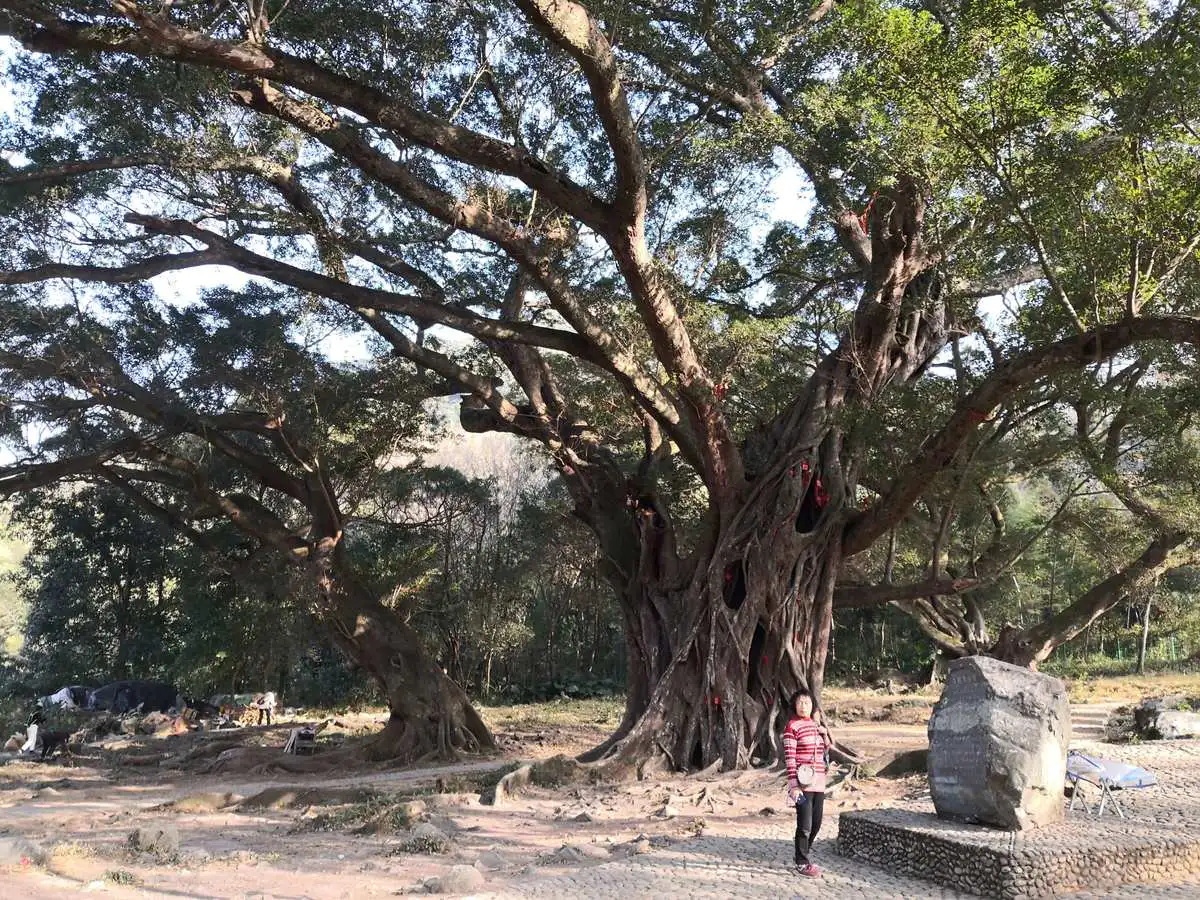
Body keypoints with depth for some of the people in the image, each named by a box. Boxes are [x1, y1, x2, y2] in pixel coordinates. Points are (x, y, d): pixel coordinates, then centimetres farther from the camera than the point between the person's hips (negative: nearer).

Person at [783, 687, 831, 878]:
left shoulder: (815, 724, 11)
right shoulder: (792, 726, -10)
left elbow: (825, 751, 20)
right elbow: (790, 758, -14)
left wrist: (823, 732, 2)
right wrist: (794, 785, -18)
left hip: (818, 781, 7)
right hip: (803, 782, -7)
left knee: (816, 823, 13)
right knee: (805, 825, -1)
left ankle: (802, 856, 29)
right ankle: (802, 863, 12)